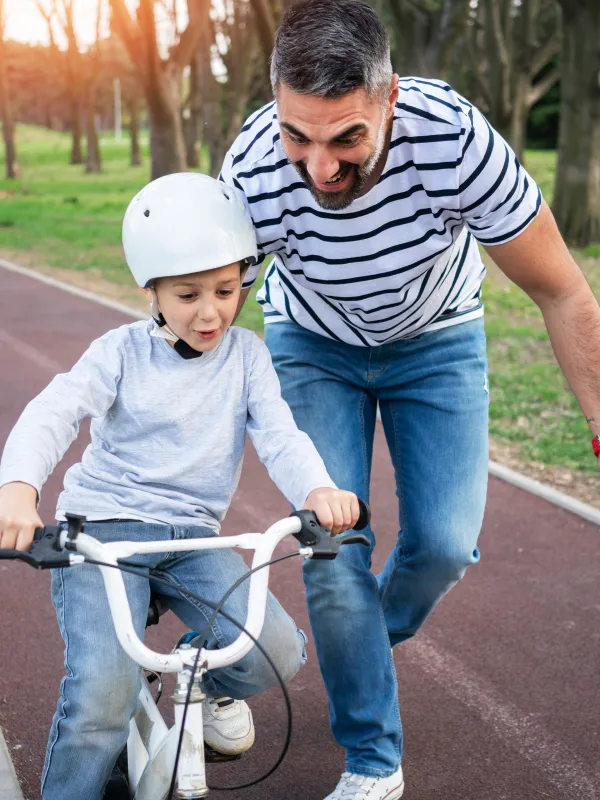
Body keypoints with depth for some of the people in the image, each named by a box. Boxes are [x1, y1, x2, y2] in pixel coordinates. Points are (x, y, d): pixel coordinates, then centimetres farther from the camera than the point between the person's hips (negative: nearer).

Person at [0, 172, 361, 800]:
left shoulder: (245, 354, 6)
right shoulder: (123, 351, -2)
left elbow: (278, 433, -8)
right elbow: (53, 412, -17)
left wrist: (318, 490, -32)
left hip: (191, 536, 3)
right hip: (101, 526, -3)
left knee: (277, 652, -18)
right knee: (103, 694, -24)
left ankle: (214, 686, 18)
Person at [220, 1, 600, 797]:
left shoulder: (455, 138, -37)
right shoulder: (253, 176, -34)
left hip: (437, 339, 0)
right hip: (313, 345, 0)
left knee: (445, 545, -8)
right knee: (331, 550, -12)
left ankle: (375, 639, 29)